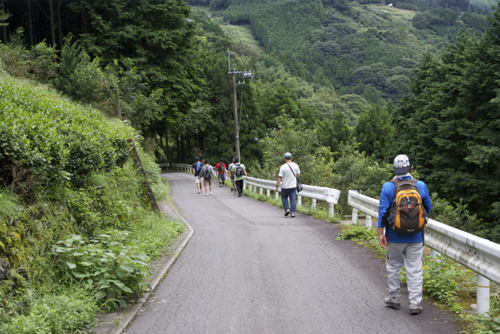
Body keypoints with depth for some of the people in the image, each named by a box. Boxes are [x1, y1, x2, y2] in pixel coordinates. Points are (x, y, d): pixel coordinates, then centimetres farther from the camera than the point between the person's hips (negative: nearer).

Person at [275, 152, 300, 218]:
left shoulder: (283, 167, -15)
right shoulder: (295, 165, -4)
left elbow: (279, 177, -14)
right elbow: (298, 174, 8)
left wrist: (277, 186, -7)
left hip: (285, 186, -2)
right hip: (293, 186, 2)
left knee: (284, 197, 19)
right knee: (293, 199, 6)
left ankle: (287, 209, 7)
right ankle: (292, 213, 1)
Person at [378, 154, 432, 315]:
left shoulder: (388, 187, -8)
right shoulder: (421, 185, -4)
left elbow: (383, 211, -8)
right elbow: (428, 208, 8)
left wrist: (381, 233, -4)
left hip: (395, 237, 0)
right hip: (415, 237, 1)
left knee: (393, 266, 16)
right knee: (414, 269, 6)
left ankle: (394, 298, 25)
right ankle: (415, 303, 7)